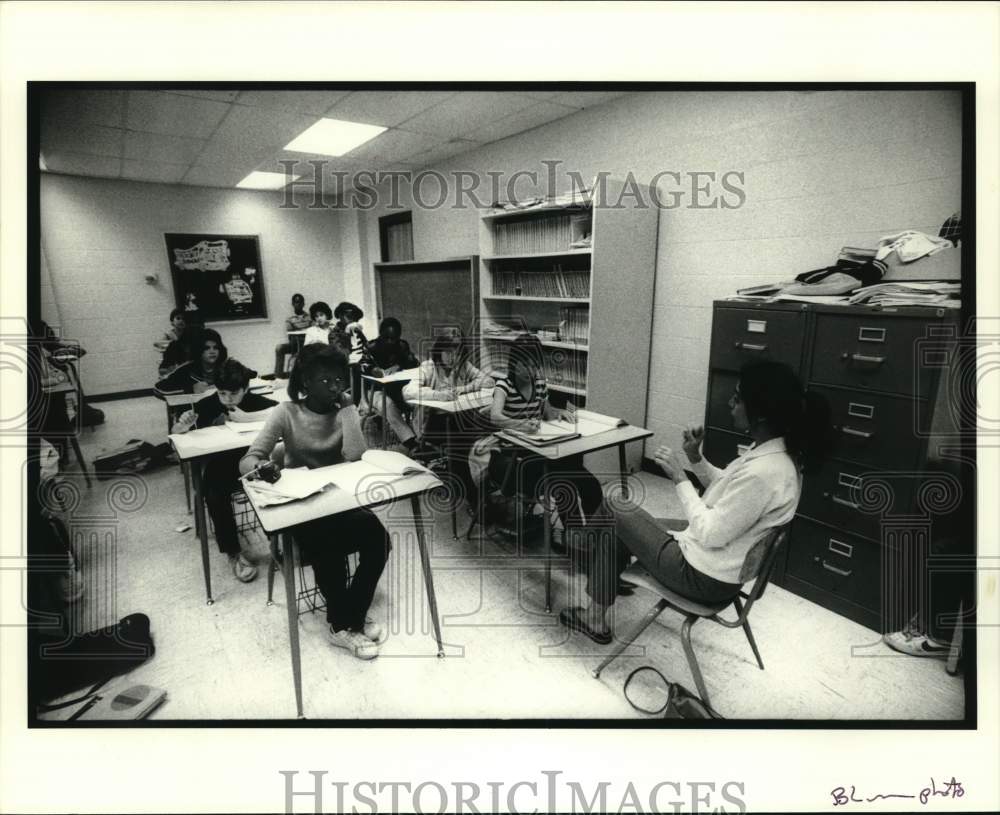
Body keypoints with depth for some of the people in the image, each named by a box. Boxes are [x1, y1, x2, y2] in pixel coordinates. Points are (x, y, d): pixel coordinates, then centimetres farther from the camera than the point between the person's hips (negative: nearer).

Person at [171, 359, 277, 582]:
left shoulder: (254, 401, -9)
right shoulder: (207, 405, -8)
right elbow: (175, 434, -4)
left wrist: (247, 417, -28)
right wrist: (181, 426, -29)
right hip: (220, 464, 0)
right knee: (215, 497, -28)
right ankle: (233, 553, -11)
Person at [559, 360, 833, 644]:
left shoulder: (763, 472, -33)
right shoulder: (773, 451, -3)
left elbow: (710, 534, -27)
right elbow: (726, 486, 11)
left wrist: (680, 478, -20)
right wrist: (696, 459, -4)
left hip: (704, 577, -9)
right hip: (716, 562, 9)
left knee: (615, 517, 6)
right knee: (619, 530, 17)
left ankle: (596, 618, 25)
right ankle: (596, 616, 30)